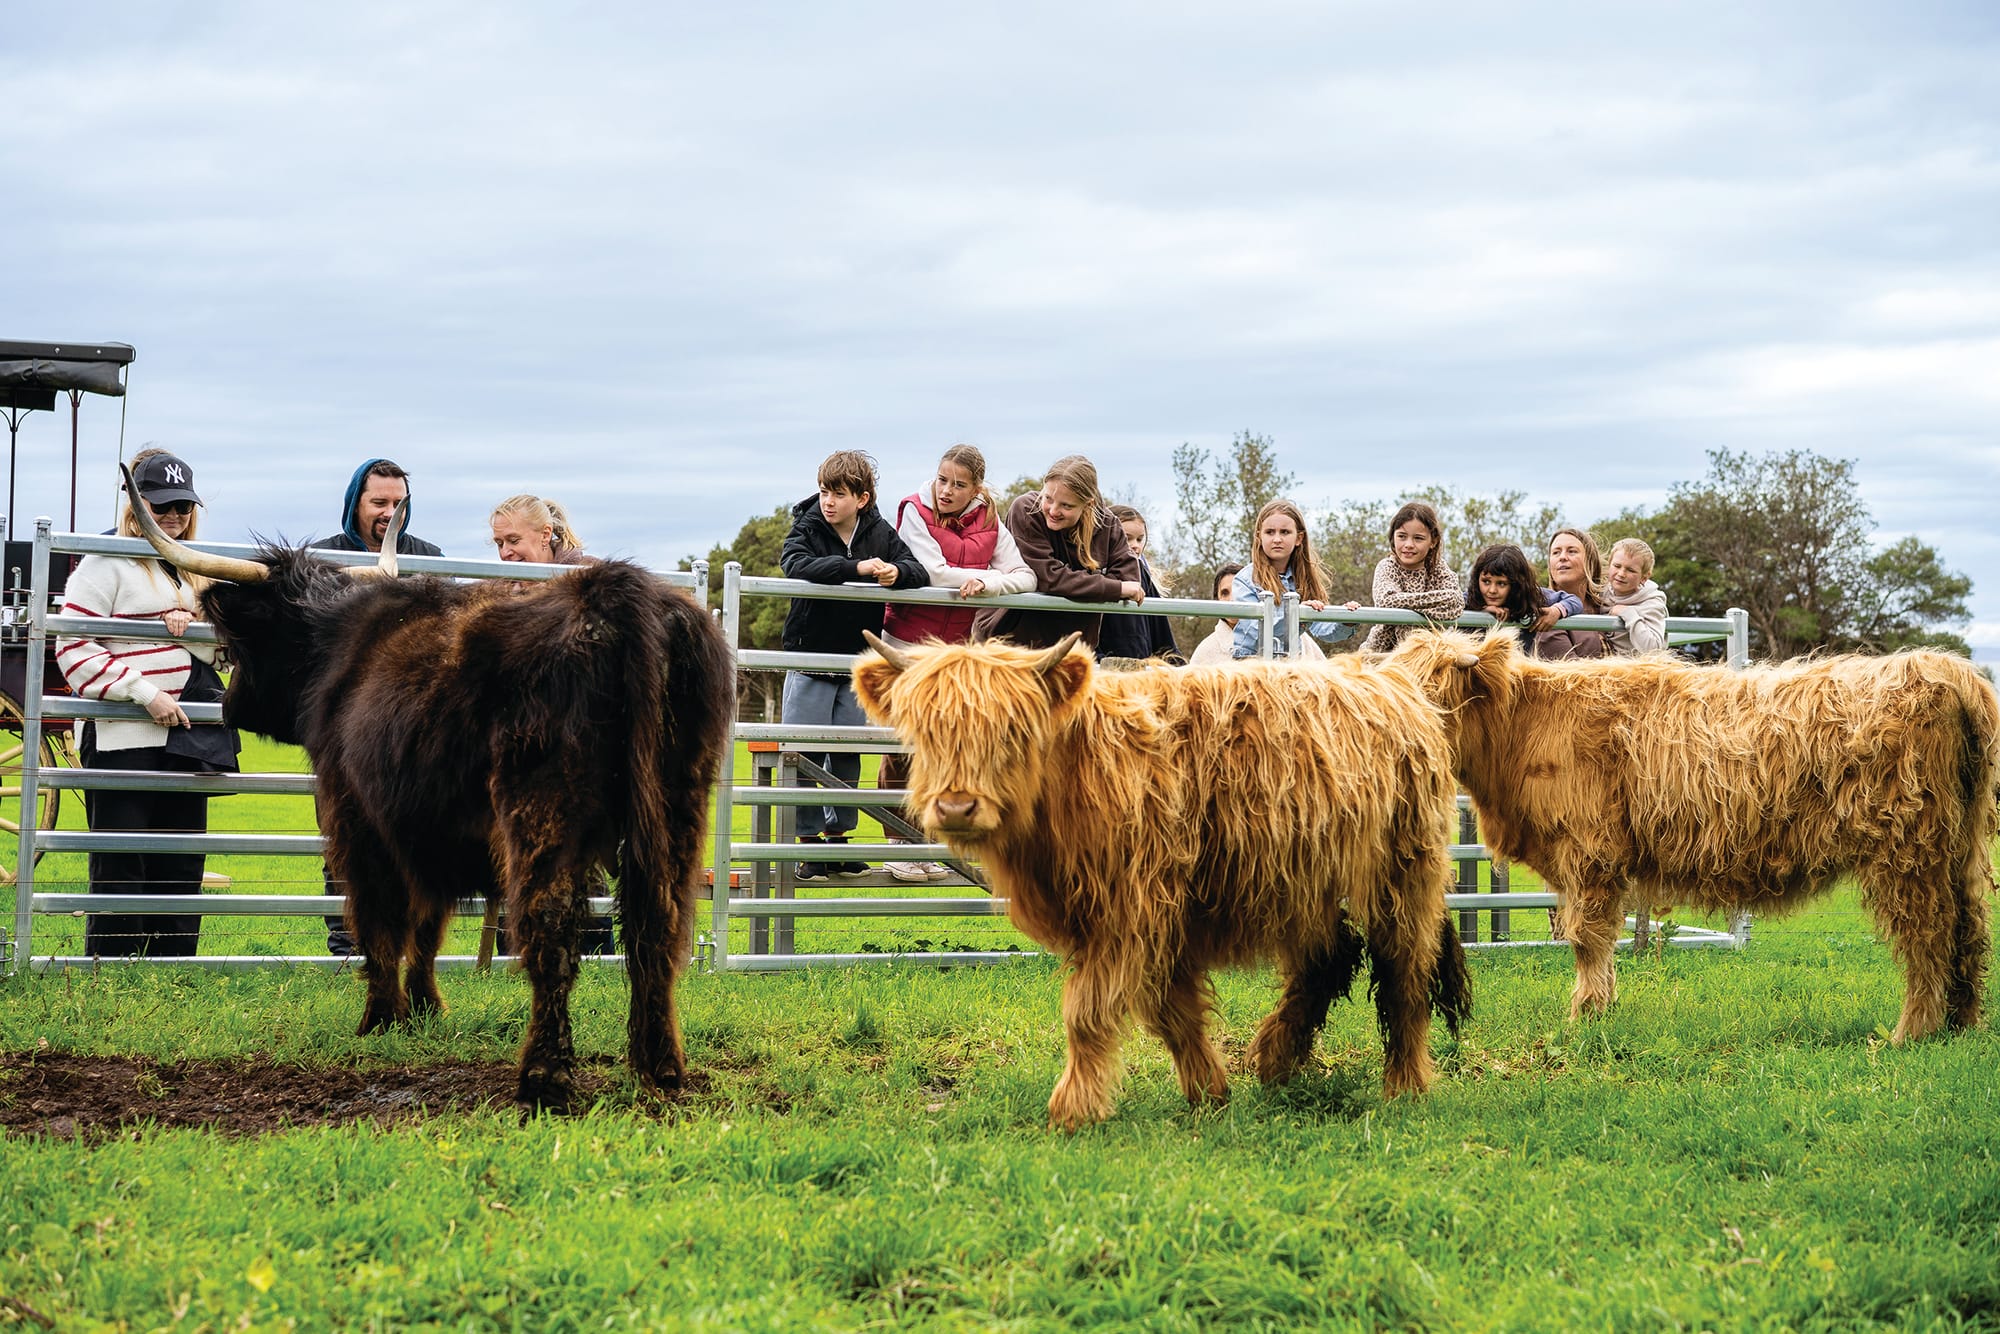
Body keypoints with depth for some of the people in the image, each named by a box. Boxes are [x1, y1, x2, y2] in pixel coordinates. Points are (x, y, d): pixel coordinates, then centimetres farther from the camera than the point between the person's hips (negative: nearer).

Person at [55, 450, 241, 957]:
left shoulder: (195, 570, 16)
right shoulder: (108, 564, -5)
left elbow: (220, 650, 17)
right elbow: (73, 647, -12)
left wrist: (190, 624, -6)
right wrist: (144, 693, -18)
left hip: (188, 739, 7)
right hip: (124, 739, -7)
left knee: (182, 868, 8)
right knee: (120, 868, -2)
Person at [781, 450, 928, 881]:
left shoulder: (880, 533, 2)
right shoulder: (807, 527, -6)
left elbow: (921, 573, -1)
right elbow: (796, 565, -26)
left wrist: (896, 572, -25)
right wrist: (856, 567, -35)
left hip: (857, 664, 2)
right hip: (809, 657, -2)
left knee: (848, 753, 7)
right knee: (805, 753, -3)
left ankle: (837, 835, 18)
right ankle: (809, 838, 4)